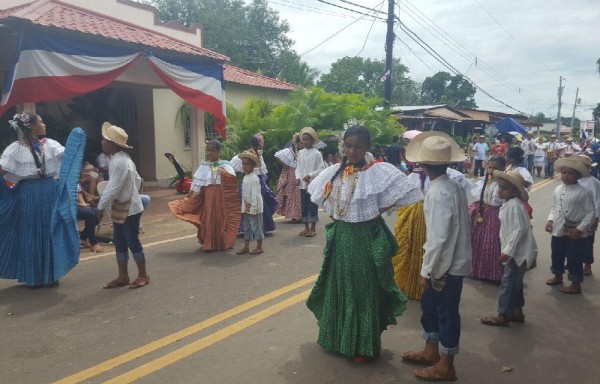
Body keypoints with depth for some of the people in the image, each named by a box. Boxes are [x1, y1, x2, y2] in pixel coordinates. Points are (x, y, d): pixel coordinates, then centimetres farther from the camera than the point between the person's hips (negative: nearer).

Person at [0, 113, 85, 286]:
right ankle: (33, 276, 21)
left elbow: (68, 156, -7)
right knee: (31, 234, 6)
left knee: (52, 232, 8)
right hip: (29, 194, -3)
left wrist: (76, 140, -18)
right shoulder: (16, 148, -4)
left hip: (51, 192, 3)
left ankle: (51, 274, 22)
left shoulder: (50, 144, 5)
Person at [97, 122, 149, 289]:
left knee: (132, 242, 1)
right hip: (121, 208, 10)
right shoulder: (123, 159, 9)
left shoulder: (119, 162, -23)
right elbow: (138, 180, 16)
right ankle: (123, 276, 22)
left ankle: (143, 275, 14)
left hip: (129, 210, -10)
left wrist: (101, 207, -16)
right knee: (119, 243, 13)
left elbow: (113, 188, -24)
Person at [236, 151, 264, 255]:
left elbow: (255, 194, -20)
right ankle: (246, 247, 23)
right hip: (246, 206, 9)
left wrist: (253, 207, -22)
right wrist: (245, 206, 14)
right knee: (246, 226, 14)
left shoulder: (254, 178, -17)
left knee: (256, 226, 0)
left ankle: (259, 247, 10)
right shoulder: (245, 177, 10)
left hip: (253, 207, -9)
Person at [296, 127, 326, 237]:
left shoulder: (316, 154, -7)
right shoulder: (300, 153, 9)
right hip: (303, 184, 5)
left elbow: (321, 169, -9)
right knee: (304, 206, 10)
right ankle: (306, 227, 21)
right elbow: (298, 168, 12)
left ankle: (313, 228, 11)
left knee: (313, 206, 1)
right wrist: (298, 177, -4)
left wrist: (310, 175, -17)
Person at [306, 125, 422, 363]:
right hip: (340, 237, 6)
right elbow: (316, 192, 20)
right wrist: (333, 213, 8)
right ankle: (339, 337, 37)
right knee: (338, 287, 16)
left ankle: (366, 346, 22)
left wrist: (376, 211, -12)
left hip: (366, 239, -5)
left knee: (364, 289, 5)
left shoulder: (379, 172, -13)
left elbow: (401, 194, -16)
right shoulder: (335, 172, 3)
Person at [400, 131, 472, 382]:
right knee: (429, 303, 22)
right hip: (453, 259, 9)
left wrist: (426, 269, -15)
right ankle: (431, 352, 39)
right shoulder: (455, 185, 4)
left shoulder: (438, 192, -24)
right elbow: (460, 224, 10)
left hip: (447, 263, -9)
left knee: (446, 312, 6)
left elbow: (438, 237, -25)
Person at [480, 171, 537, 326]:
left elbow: (520, 229, -26)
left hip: (517, 251, -10)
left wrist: (508, 251, -24)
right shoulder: (509, 204, 10)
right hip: (516, 251, 10)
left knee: (508, 283, -2)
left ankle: (502, 316, 7)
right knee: (515, 283, 19)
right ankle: (517, 312, 31)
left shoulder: (514, 205, -21)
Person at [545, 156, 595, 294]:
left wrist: (580, 229, -17)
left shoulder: (583, 192, -15)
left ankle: (576, 284, 24)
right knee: (557, 255, 21)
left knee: (574, 259, 7)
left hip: (575, 233, -6)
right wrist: (550, 220, -1)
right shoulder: (557, 190, 2)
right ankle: (557, 276, 44)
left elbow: (591, 213, -12)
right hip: (558, 231, 6)